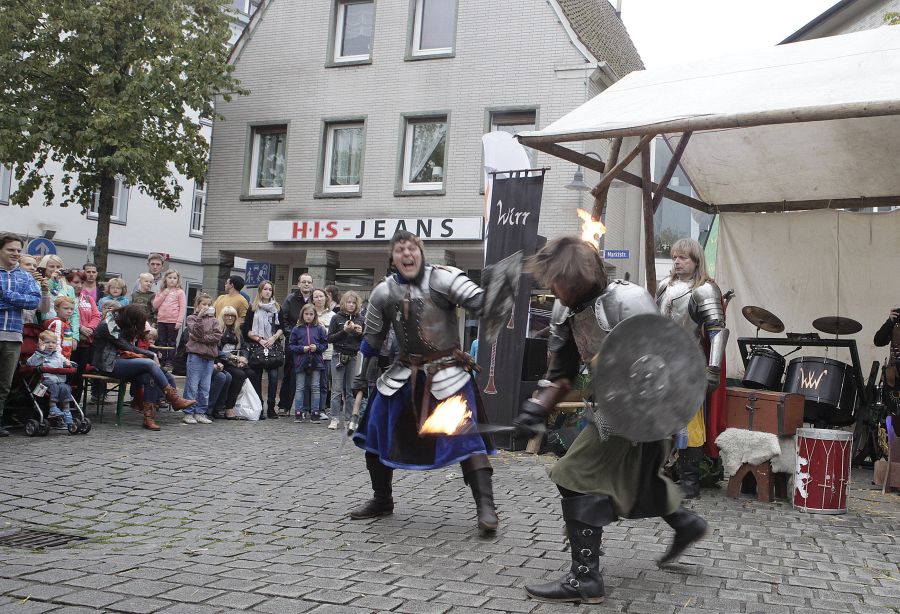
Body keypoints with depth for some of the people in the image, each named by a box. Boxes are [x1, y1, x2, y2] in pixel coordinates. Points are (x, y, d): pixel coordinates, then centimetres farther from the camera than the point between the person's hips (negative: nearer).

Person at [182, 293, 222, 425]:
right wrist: (200, 317, -21)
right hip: (195, 355, -4)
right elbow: (196, 333, -13)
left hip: (209, 356, 4)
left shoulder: (213, 320, 14)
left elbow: (218, 335, -1)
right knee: (192, 386, -4)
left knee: (205, 388, 6)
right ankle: (188, 413, 2)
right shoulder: (192, 318, 3)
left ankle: (200, 413, 13)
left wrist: (203, 338, -10)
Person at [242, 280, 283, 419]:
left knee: (274, 376, -7)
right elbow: (246, 330, 2)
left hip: (274, 346, 1)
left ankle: (271, 408, 0)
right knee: (256, 377, -2)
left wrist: (273, 338, -7)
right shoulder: (253, 308, 6)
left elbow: (282, 328, 10)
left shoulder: (277, 308, 12)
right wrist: (260, 340, -9)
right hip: (256, 346, -1)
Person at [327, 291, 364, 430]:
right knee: (337, 389, -4)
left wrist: (360, 333, -6)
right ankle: (335, 418, -2)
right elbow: (330, 338, -2)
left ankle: (350, 419, 10)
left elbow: (365, 341, 14)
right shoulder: (336, 318, 2)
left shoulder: (360, 319, 9)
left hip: (354, 357, 2)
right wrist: (344, 331, -13)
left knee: (351, 390, 4)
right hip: (339, 355, -2)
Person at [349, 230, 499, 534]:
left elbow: (481, 302, -22)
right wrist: (362, 376, 18)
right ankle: (381, 500, 25)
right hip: (406, 372, 5)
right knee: (376, 429, 6)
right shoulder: (384, 292, 3)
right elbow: (372, 338, 15)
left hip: (447, 371, -5)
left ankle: (485, 506, -8)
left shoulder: (442, 279, -12)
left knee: (465, 433, -15)